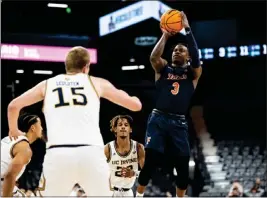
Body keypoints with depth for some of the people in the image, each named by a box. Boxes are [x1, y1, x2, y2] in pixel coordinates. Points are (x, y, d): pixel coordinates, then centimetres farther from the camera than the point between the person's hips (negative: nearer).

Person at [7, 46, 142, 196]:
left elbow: (14, 106, 15)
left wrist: (14, 130, 35)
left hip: (58, 154, 0)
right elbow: (136, 105, 22)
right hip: (91, 153, 0)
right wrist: (133, 98, 47)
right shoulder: (97, 83, 19)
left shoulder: (47, 84, 21)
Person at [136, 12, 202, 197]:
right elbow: (153, 57, -10)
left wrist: (187, 29, -15)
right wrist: (165, 36, -13)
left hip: (178, 123, 1)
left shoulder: (192, 73, 10)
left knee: (183, 165, 0)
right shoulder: (163, 69, 11)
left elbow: (196, 57, -11)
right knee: (150, 160, -10)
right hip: (158, 119, -1)